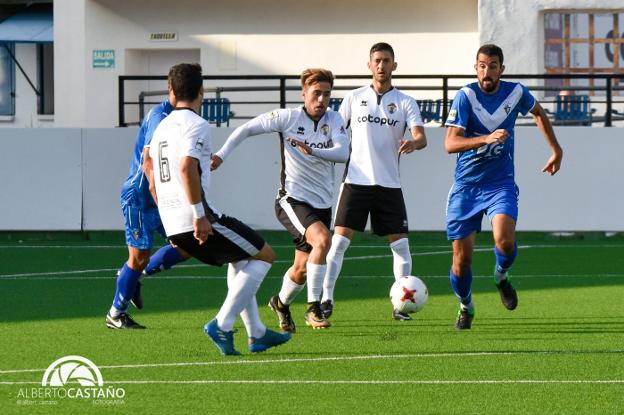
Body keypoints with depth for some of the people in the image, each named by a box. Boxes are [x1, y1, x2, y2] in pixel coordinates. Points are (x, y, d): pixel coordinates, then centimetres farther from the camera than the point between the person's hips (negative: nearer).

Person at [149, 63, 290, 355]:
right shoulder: (196, 125, -10)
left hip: (172, 224, 9)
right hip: (196, 221, -9)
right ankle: (222, 325, -6)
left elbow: (154, 180, 22)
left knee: (240, 261, 26)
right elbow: (186, 167, -26)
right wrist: (199, 215, -24)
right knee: (264, 255, 3)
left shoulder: (162, 127, 17)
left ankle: (257, 334, 26)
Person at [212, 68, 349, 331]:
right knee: (322, 239, -31)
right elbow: (247, 129, 1)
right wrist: (221, 155, -7)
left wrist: (313, 151, -31)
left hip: (322, 204, 5)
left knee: (302, 269, 10)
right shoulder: (288, 117, -7)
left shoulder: (333, 120, 1)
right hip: (292, 200, -5)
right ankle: (313, 309, -26)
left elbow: (343, 153, -15)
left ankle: (281, 303, 43)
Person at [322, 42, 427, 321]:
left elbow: (421, 137, -7)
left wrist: (413, 143, -30)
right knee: (339, 240, -8)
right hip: (356, 180, -1)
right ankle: (326, 299, -3)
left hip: (389, 183, 1)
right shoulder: (354, 98, 8)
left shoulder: (405, 102, 5)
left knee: (400, 243, -1)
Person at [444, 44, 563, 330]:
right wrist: (487, 138, -37)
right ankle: (465, 307, 29)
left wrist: (556, 150, 24)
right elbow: (450, 143, -23)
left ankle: (501, 276, 9)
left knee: (505, 241, -26)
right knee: (462, 259, 0)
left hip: (500, 185, 1)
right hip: (466, 186, -1)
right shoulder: (466, 96, -14)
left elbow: (538, 113, 21)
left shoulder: (516, 93, -4)